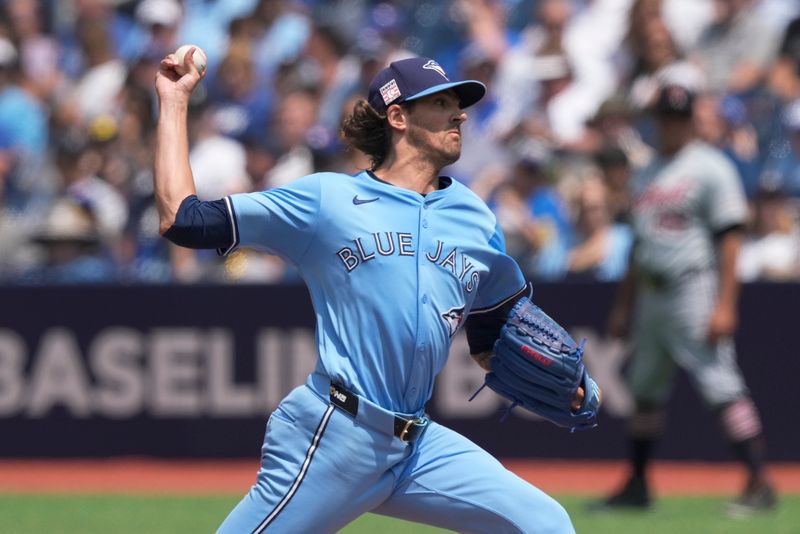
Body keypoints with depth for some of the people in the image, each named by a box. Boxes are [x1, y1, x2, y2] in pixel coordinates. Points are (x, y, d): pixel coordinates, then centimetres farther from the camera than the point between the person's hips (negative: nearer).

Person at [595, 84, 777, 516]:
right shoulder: (647, 174, 16)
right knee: (645, 390, 13)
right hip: (651, 297, 8)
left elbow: (729, 238, -12)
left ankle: (759, 483, -14)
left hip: (695, 291, -8)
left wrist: (725, 305, -20)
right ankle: (637, 485, 23)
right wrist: (624, 304, 20)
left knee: (722, 388, -13)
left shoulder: (711, 168, -7)